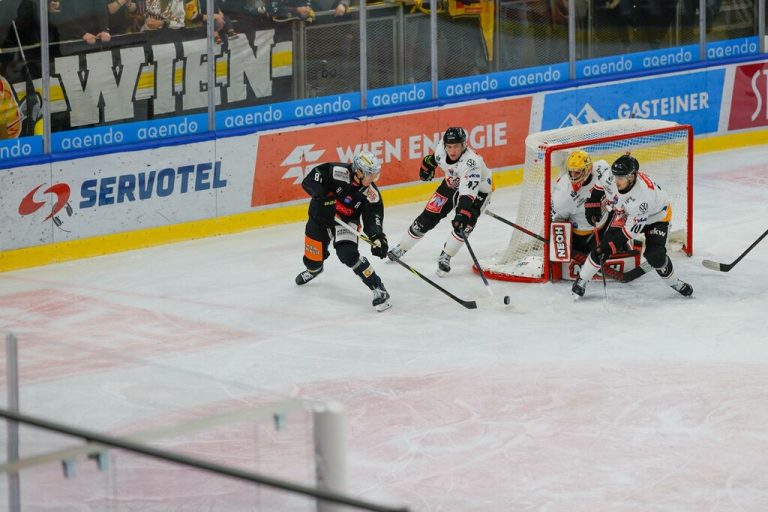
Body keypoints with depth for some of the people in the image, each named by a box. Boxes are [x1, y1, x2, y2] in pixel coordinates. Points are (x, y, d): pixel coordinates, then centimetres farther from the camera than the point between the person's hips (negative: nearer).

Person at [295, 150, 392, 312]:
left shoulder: (371, 194, -17)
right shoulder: (338, 172, -28)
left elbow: (373, 216, -15)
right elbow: (309, 181, -28)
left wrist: (377, 237, -32)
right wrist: (323, 196, -41)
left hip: (347, 220, 0)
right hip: (320, 215, 0)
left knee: (348, 254, -26)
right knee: (314, 259, 11)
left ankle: (378, 288, -20)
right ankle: (314, 269, 52)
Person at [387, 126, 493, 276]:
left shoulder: (471, 162, -42)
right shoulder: (442, 147, -25)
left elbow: (468, 193, -51)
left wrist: (462, 214, -62)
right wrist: (428, 164, 17)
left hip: (478, 190, -5)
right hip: (452, 184, 5)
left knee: (464, 224, -25)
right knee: (428, 216, 2)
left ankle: (445, 257, -10)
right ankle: (401, 248, 17)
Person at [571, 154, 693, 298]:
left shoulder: (643, 195, -43)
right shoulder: (610, 176, -29)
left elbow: (633, 228, -36)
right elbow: (600, 177, -1)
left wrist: (611, 245, -35)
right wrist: (593, 201, 0)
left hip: (656, 216, -5)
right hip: (625, 213, 5)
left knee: (655, 255, -20)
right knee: (604, 245, -10)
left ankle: (674, 282, 7)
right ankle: (582, 280, 5)